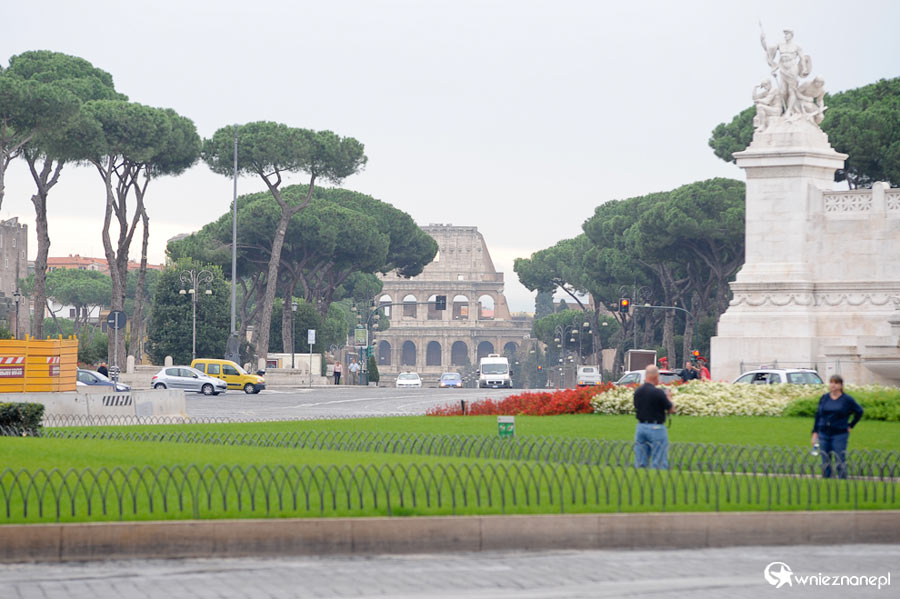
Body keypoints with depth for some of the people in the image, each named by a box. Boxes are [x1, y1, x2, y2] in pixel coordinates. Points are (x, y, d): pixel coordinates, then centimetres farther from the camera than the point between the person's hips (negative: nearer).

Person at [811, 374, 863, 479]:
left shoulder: (847, 400, -3)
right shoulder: (824, 398, 6)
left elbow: (859, 412, 8)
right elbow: (818, 415, 9)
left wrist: (850, 426, 3)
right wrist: (815, 432, 6)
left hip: (840, 435, -4)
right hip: (824, 435, 4)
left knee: (840, 463, -4)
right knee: (825, 463, 6)